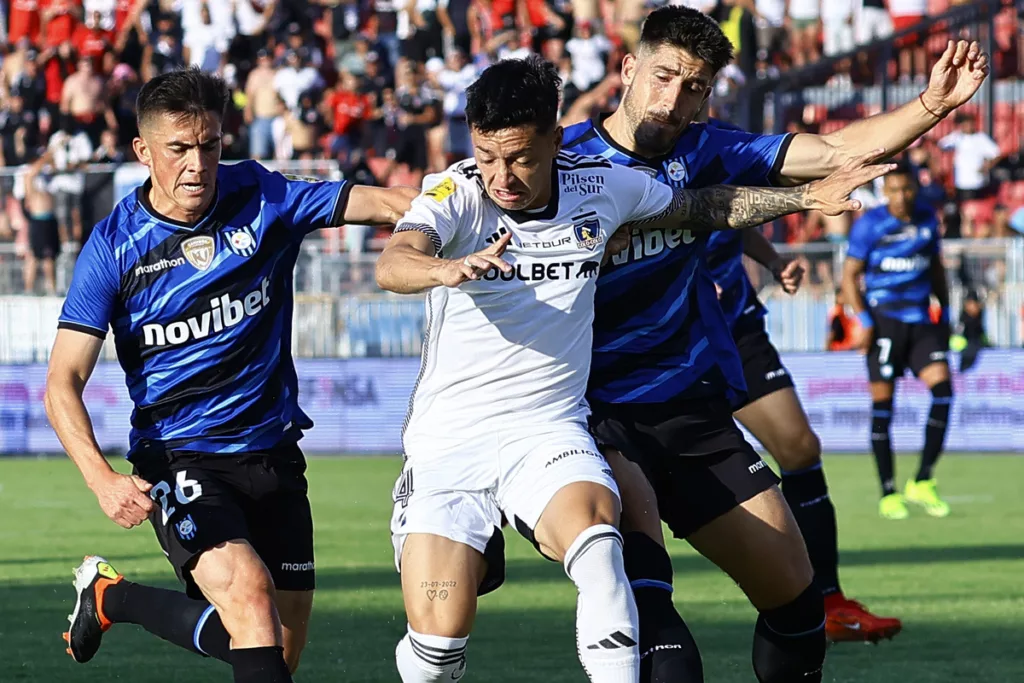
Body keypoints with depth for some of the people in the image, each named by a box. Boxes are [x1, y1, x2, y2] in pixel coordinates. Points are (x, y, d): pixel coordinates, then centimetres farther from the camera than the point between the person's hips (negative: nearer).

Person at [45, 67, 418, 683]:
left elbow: (382, 204, -9)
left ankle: (113, 596, 29)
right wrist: (102, 479, -27)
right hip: (178, 459, -4)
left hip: (273, 455, 4)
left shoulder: (262, 199, -3)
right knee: (247, 591, -29)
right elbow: (64, 383, -10)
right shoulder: (114, 246, -9)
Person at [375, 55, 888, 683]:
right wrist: (446, 269, -54)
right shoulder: (456, 194, -11)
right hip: (449, 437, -2)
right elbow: (393, 265, -31)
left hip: (549, 427, 2)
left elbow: (703, 207, 20)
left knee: (593, 530, -34)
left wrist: (810, 197, 13)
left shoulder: (601, 186, 0)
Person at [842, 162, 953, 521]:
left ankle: (923, 482, -4)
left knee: (942, 387, -13)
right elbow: (850, 275, -4)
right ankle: (889, 493, 6)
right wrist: (864, 321, -13)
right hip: (885, 319, -4)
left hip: (921, 321, 4)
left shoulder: (927, 219, 8)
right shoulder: (870, 224, -5)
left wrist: (945, 313, 17)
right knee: (882, 403, -3)